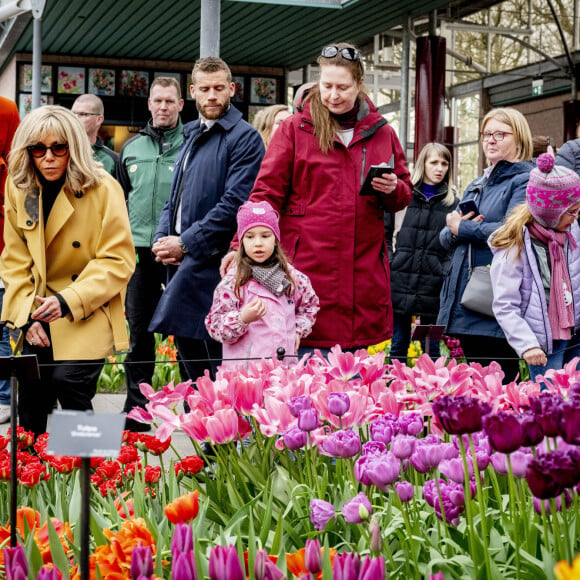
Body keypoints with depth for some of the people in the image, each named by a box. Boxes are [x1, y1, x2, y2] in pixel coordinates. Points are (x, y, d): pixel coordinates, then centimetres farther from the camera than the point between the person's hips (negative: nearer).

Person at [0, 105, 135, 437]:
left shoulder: (103, 189, -11)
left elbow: (118, 260, -13)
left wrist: (68, 301, -22)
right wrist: (27, 315, -6)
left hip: (88, 314, -4)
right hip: (38, 319, 4)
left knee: (70, 385, -21)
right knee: (31, 406, -2)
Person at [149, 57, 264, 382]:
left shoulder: (244, 138, -8)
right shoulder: (193, 135, 19)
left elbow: (234, 203, -17)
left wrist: (185, 243, -15)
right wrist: (163, 239, 4)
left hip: (212, 266, -9)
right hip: (181, 263, 9)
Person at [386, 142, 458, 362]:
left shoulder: (452, 202, 7)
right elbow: (386, 233, 9)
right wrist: (389, 263, -1)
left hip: (434, 285, 0)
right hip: (400, 281, 0)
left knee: (431, 347, 5)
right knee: (399, 345, 7)